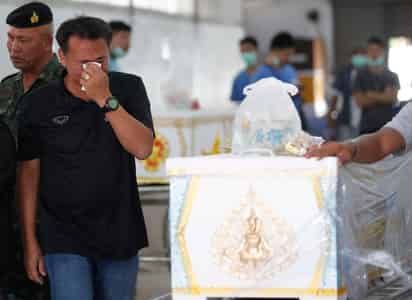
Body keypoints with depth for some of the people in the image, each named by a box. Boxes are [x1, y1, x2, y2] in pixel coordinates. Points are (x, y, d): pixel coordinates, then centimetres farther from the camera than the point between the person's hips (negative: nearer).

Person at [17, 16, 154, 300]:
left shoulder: (128, 88, 0)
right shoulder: (41, 103, -3)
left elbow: (143, 148, -11)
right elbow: (29, 172, 2)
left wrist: (106, 99, -20)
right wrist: (30, 241, 0)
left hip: (119, 234, 2)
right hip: (65, 238, -2)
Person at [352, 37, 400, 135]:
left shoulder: (392, 76, 8)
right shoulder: (361, 76, 7)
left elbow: (393, 98, -5)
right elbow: (360, 101, -2)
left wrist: (371, 95, -6)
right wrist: (383, 96, -5)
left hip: (387, 126, 0)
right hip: (367, 127, 0)